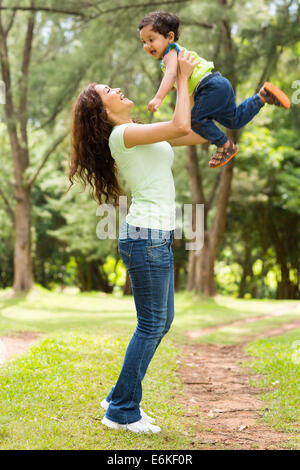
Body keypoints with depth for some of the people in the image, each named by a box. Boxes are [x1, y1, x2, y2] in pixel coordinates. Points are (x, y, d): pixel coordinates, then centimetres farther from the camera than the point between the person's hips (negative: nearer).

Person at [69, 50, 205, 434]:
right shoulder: (121, 134, -10)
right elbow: (180, 127, -19)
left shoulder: (139, 135, 18)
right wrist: (182, 80, -7)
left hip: (157, 238, 10)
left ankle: (120, 398, 23)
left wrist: (186, 80, 17)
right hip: (146, 234, -10)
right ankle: (123, 411, 7)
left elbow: (194, 133, 18)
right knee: (151, 325, -4)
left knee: (161, 322, 14)